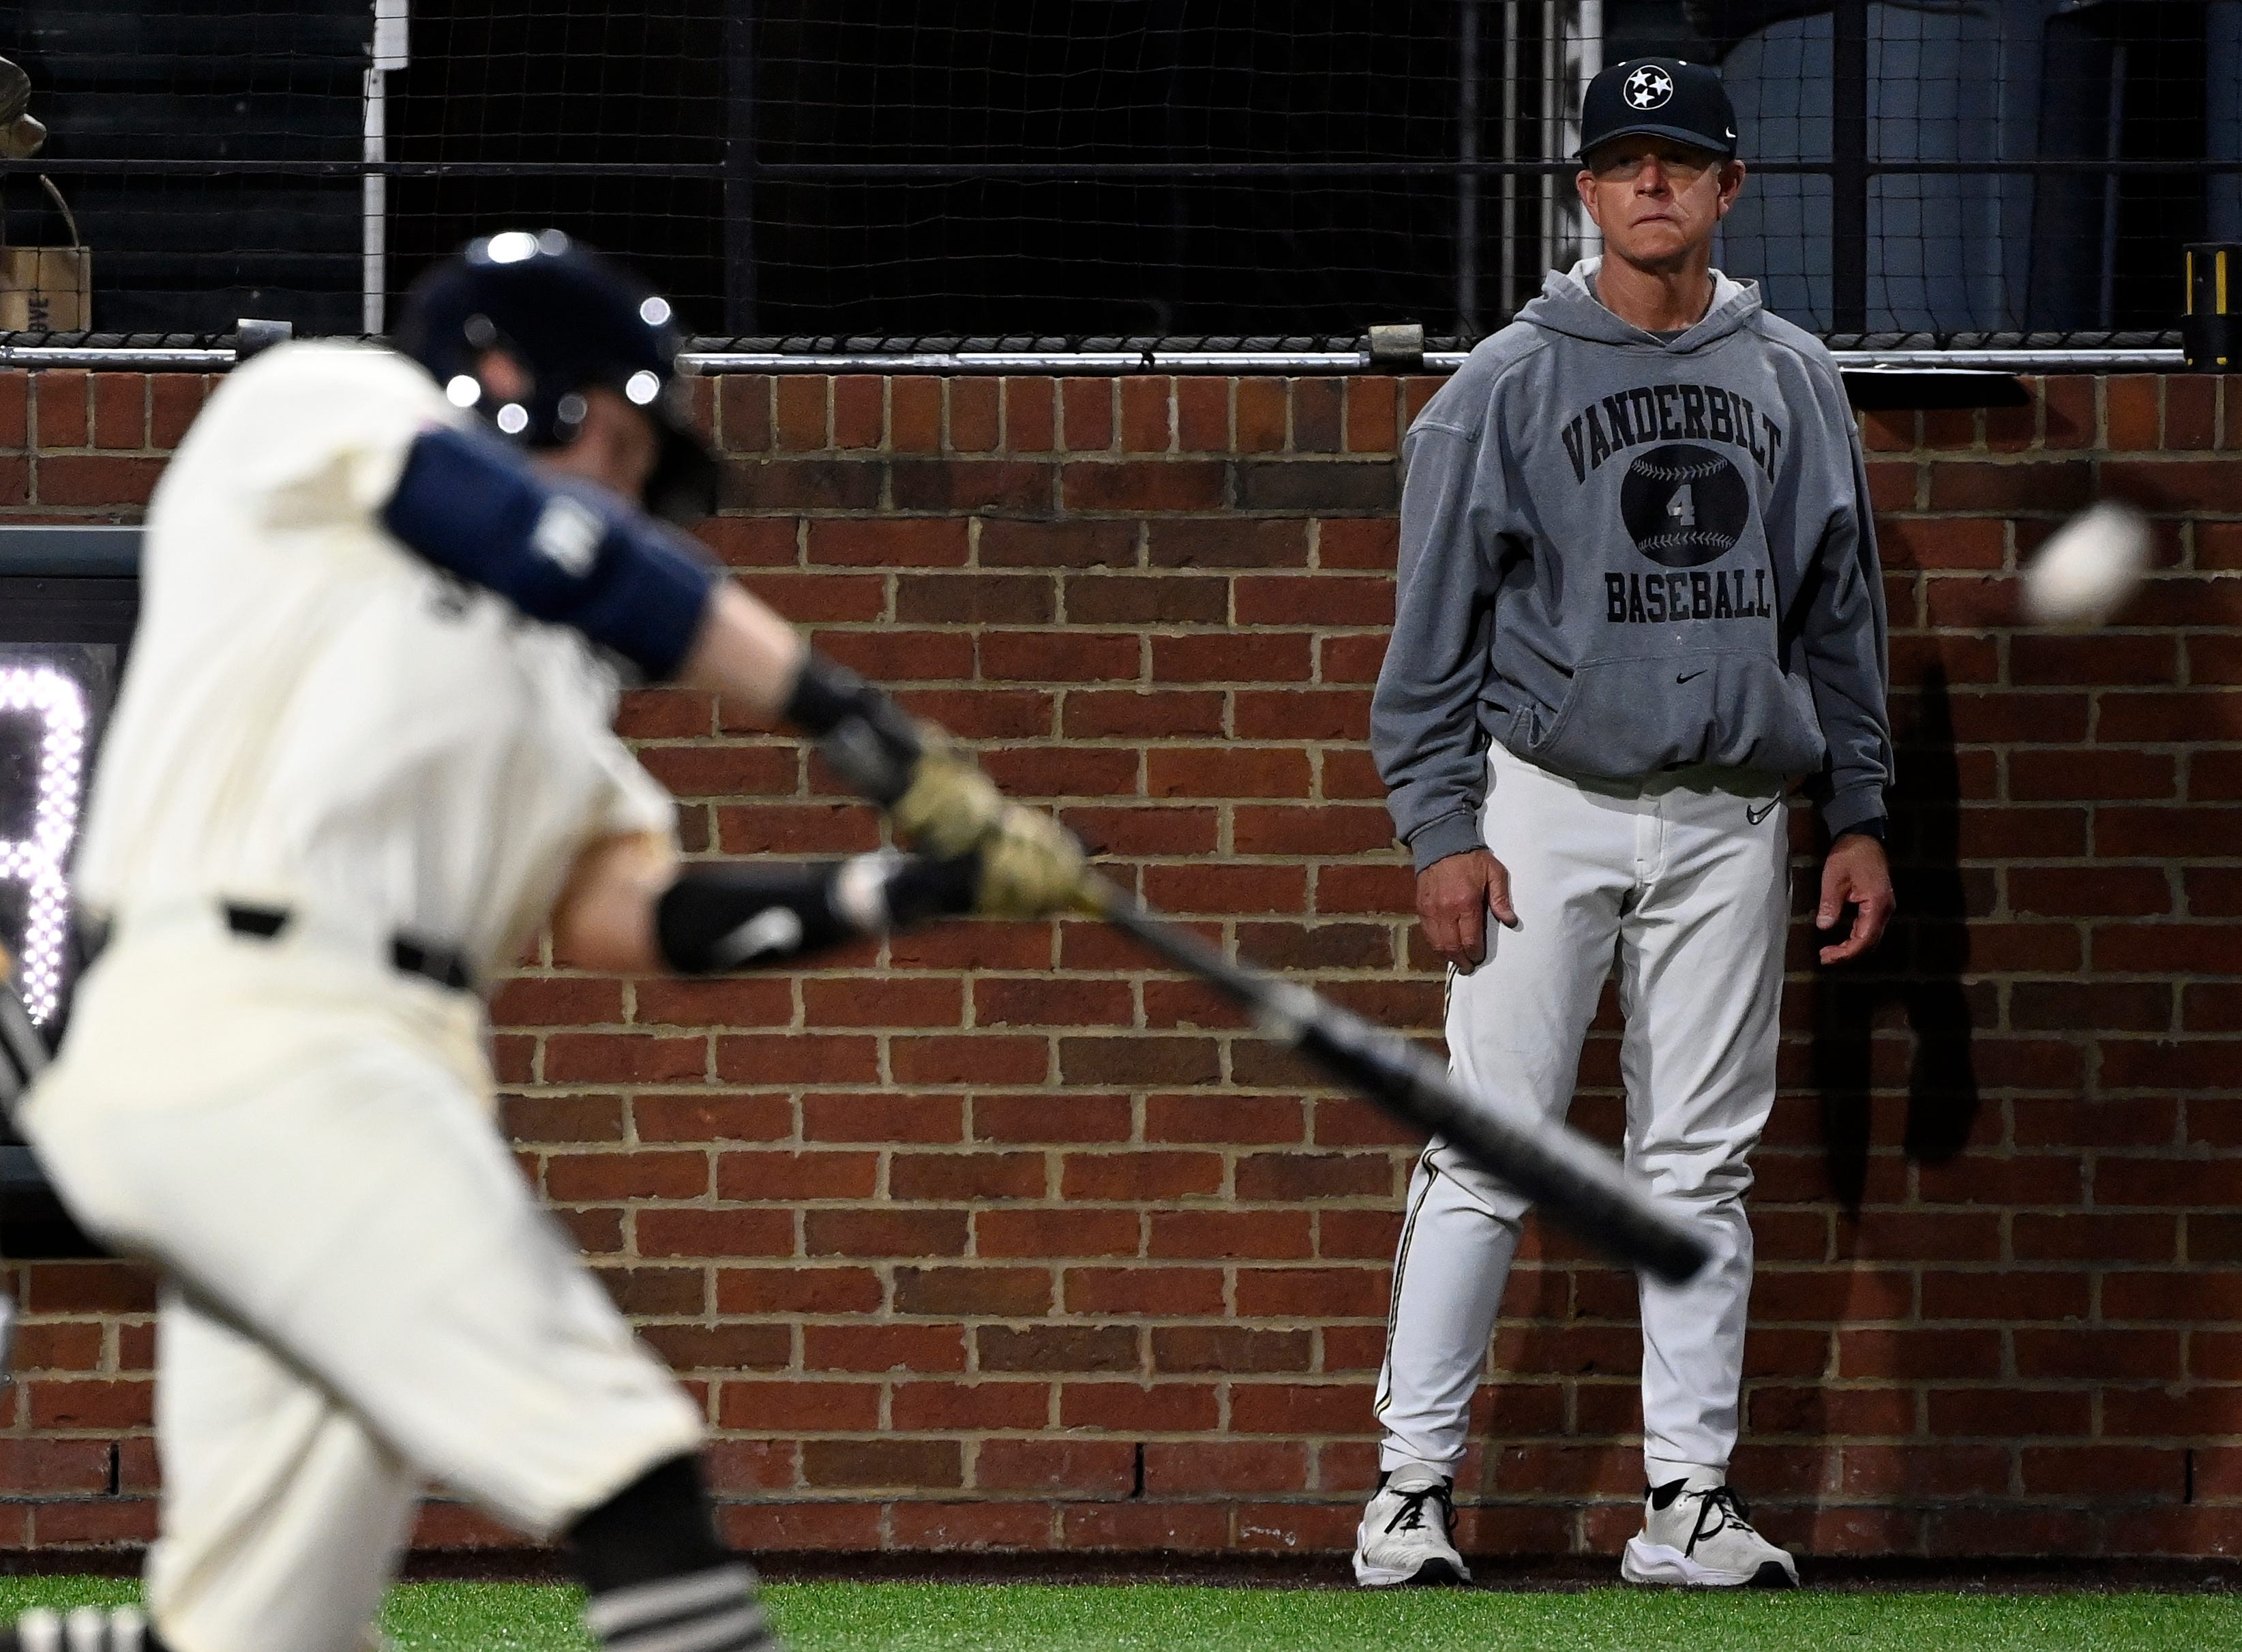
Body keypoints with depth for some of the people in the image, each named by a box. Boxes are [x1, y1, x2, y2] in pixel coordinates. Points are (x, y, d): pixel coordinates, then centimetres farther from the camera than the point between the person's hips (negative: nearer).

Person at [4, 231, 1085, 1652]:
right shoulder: (313, 405, 10)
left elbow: (623, 912, 16)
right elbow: (557, 548, -5)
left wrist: (932, 883, 6)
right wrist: (856, 718, -6)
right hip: (252, 1018, -9)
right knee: (630, 1476, -18)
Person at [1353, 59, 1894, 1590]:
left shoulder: (1792, 379, 9)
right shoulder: (1507, 383, -1)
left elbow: (1842, 610, 14)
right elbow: (1437, 621, -1)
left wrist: (1860, 813, 9)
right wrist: (1440, 829, -8)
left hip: (1731, 818, 3)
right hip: (1548, 805, -3)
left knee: (1704, 1163, 4)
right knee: (1490, 1153, -6)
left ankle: (1689, 1496, 8)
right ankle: (1413, 1483, -1)